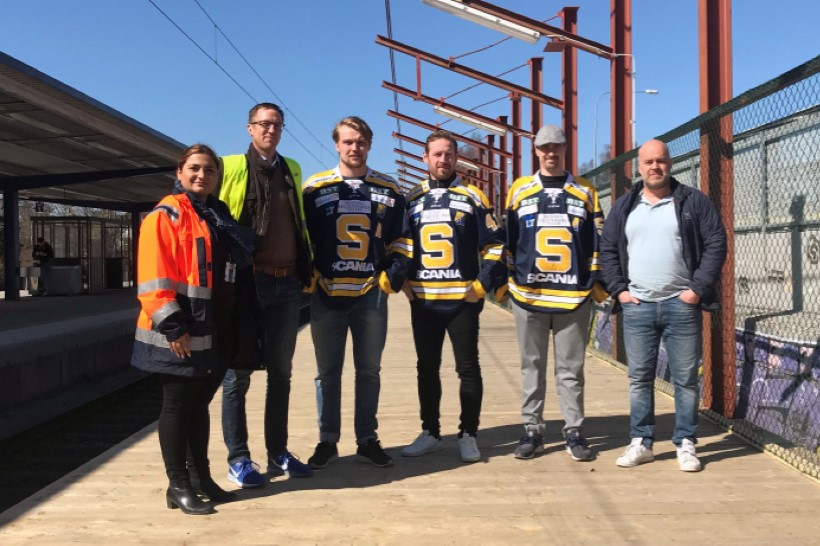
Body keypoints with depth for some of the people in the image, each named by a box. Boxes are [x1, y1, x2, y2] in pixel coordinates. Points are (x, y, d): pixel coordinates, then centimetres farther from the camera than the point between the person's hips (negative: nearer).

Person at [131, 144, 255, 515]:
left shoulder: (219, 216, 16)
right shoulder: (165, 216, -8)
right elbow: (154, 278, -16)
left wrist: (231, 321, 16)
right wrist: (172, 327, -21)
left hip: (215, 329, 8)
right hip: (179, 335, -7)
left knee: (199, 404, 16)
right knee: (177, 406, 2)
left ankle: (202, 477, 26)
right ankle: (178, 486, 11)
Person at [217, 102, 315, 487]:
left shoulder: (292, 170, 14)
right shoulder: (231, 168, -2)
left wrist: (307, 269, 15)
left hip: (288, 284, 5)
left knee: (281, 372, 12)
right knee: (239, 373, 3)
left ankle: (278, 453, 23)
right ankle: (238, 459, 12)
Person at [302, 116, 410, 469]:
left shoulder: (389, 190, 8)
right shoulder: (315, 187, 3)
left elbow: (399, 238, 13)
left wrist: (397, 269, -2)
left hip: (372, 294, 1)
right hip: (326, 294, -1)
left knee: (369, 371, 9)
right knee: (328, 371, 7)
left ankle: (367, 440, 21)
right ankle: (327, 441, 19)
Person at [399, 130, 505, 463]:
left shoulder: (472, 197, 1)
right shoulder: (412, 199, 9)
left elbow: (494, 244, 0)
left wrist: (483, 284, -7)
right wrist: (403, 282, 5)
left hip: (463, 298, -3)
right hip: (422, 300, 3)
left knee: (468, 368, 3)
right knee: (427, 368, 10)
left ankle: (468, 436, 14)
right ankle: (430, 433, 22)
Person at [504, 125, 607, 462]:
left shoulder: (585, 192, 9)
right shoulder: (519, 190, 8)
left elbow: (597, 242, 9)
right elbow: (508, 239, 10)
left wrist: (597, 281, 2)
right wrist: (504, 280, 5)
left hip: (574, 295, 0)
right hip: (528, 294, 0)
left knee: (571, 369, 5)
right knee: (532, 367, 7)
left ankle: (574, 432, 14)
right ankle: (532, 430, 15)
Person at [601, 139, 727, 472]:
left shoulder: (693, 202, 2)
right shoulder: (624, 206, 11)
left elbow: (716, 244, -2)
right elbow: (608, 251, 12)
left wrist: (699, 288, -9)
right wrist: (618, 290, 1)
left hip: (682, 305, -2)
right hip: (637, 306, 2)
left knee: (686, 378, 3)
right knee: (640, 378, 6)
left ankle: (686, 444, 14)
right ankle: (641, 442, 16)